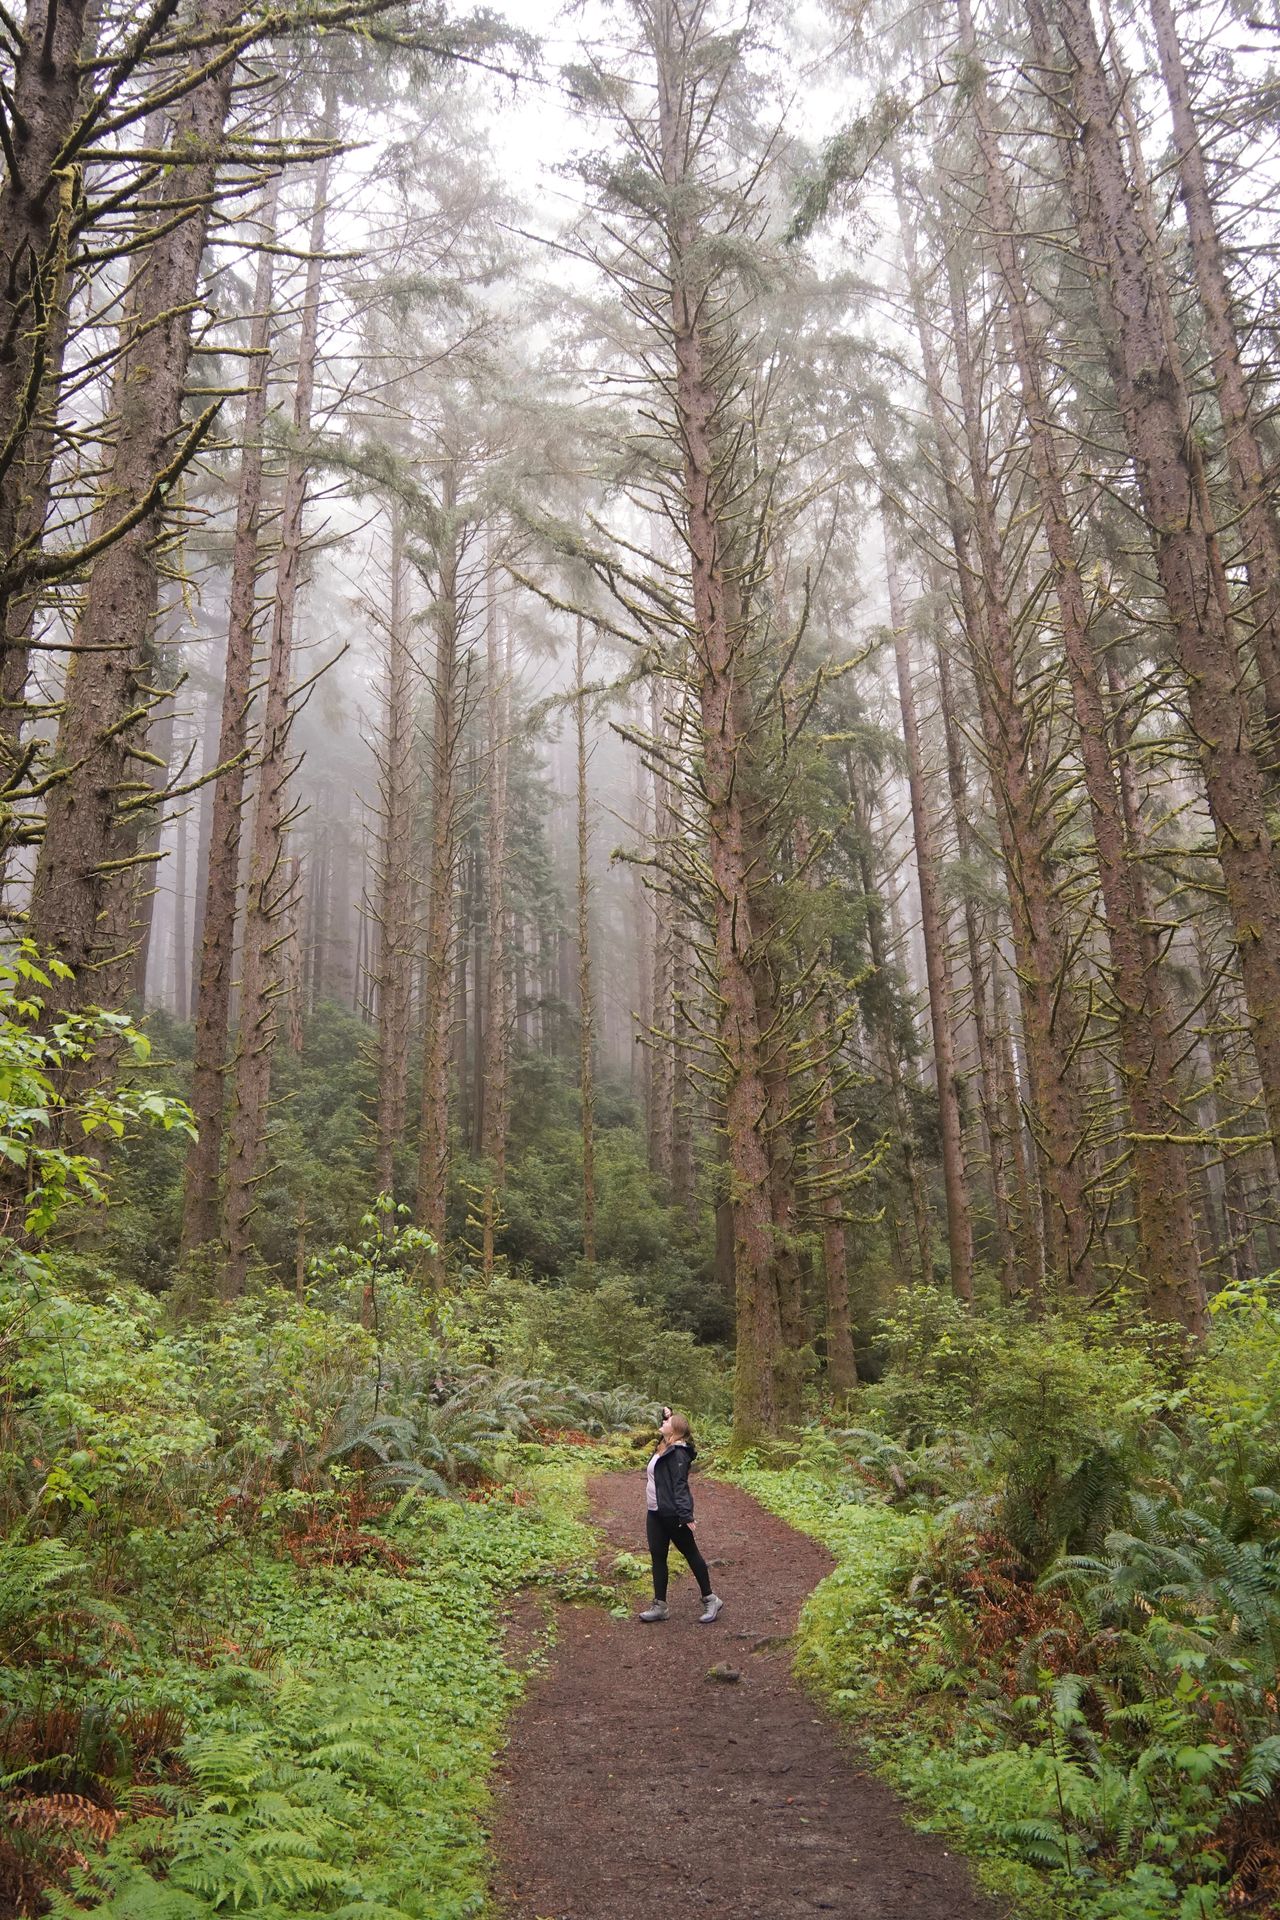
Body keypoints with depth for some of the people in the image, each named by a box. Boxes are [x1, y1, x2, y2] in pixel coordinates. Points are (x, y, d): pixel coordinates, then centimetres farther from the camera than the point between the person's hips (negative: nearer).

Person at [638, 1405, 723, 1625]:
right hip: (655, 1513, 9)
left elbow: (680, 1485, -24)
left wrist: (685, 1515, -28)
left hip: (672, 1514, -9)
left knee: (691, 1553, 4)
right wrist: (665, 1413, 18)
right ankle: (660, 1605, 18)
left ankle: (710, 1600, 17)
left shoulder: (677, 1453, -18)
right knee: (657, 1557, 10)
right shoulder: (665, 1448, 9)